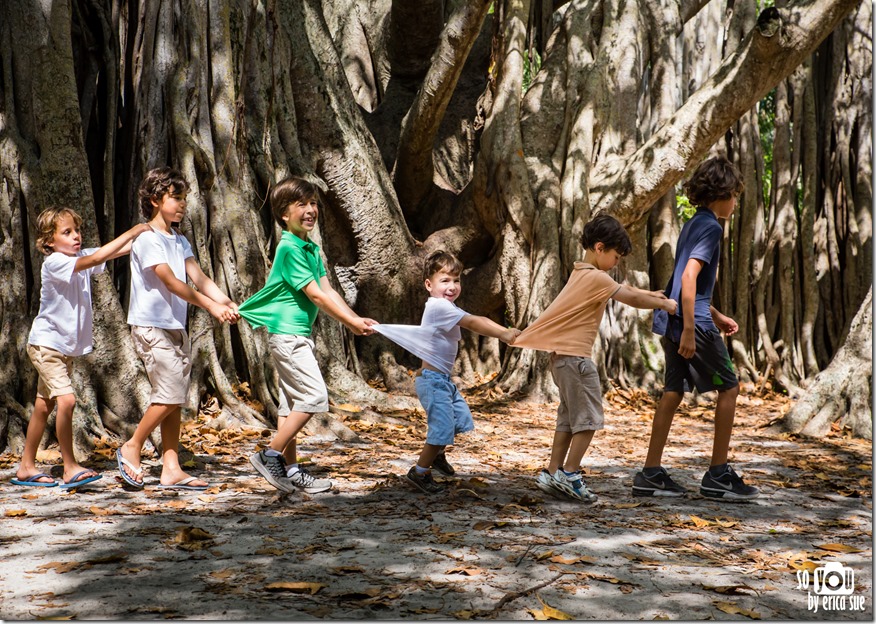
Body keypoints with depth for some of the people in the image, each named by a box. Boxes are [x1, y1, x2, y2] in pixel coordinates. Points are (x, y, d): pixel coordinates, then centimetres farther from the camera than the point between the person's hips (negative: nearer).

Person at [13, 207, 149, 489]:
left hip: (67, 347, 8)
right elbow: (96, 259, -32)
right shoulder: (54, 263, -20)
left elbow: (117, 251, -3)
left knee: (44, 406, 13)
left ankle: (26, 468, 21)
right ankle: (70, 468, -12)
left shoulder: (81, 257, 3)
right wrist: (131, 232, -30)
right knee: (66, 400, -19)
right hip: (46, 344, -8)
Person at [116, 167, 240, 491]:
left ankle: (171, 470, 8)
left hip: (176, 328, 8)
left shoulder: (179, 241, 14)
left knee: (176, 400, 5)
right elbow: (171, 282, -20)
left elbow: (199, 278, 3)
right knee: (170, 393, -12)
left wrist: (228, 303, -13)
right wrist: (211, 307, -25)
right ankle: (131, 448, 7)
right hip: (151, 327, -8)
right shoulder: (147, 239, -11)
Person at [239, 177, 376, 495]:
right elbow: (315, 295, -18)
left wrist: (355, 319, -2)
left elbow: (328, 290, 9)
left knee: (292, 402, 11)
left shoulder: (311, 248, 13)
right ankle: (270, 455, -4)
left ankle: (291, 470, 16)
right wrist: (351, 322, -15)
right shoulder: (289, 249, -16)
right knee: (314, 396, -11)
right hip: (287, 334, -10)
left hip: (297, 335, 10)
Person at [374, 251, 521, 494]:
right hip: (432, 379, -11)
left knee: (461, 417, 23)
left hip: (443, 379, 11)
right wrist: (504, 334, -26)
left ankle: (438, 455, 45)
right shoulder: (439, 306, -20)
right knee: (443, 427, -10)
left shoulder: (446, 307, 14)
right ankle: (419, 473, 5)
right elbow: (473, 323, -25)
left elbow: (475, 322, 9)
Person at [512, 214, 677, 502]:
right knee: (589, 418, -4)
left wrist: (651, 294, 16)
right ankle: (569, 475, -3)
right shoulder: (596, 278, -14)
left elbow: (622, 290, 24)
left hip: (562, 355, 10)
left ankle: (553, 473, 14)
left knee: (569, 417, 13)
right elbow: (632, 299, -13)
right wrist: (664, 304, 0)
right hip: (575, 356, -10)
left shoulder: (582, 273, 15)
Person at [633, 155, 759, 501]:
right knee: (729, 387, 3)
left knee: (674, 391, 9)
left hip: (671, 321, 9)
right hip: (692, 322, -9)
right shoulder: (710, 227, -11)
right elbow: (689, 276, -22)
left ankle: (650, 473, 9)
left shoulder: (693, 224, 18)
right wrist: (689, 330, -25)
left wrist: (716, 316, 30)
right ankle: (718, 475, 7)